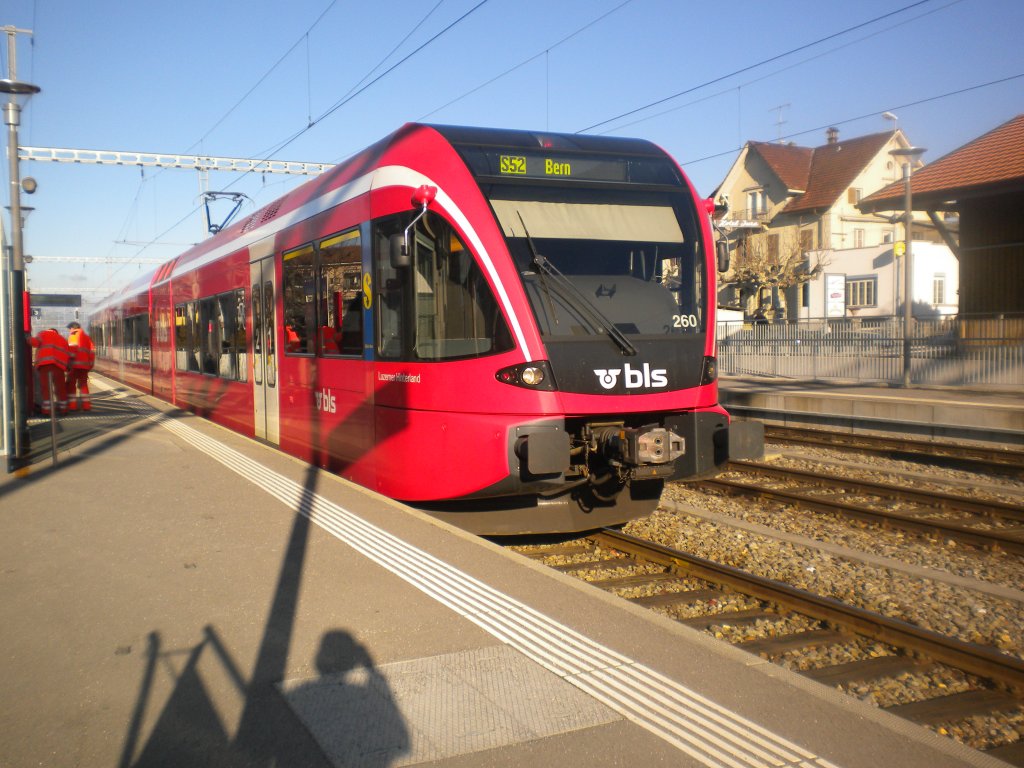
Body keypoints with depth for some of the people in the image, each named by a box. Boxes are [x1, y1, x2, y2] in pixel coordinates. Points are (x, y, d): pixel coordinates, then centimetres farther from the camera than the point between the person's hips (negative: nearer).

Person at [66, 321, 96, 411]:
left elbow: (73, 347, -12)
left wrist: (70, 361, -14)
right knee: (83, 384, 13)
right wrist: (91, 363, 12)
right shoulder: (86, 336, 19)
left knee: (71, 384, 2)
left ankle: (72, 405, -4)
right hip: (85, 364, 5)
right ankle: (86, 405, 6)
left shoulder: (73, 335, 3)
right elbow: (92, 350, 11)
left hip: (75, 364, -5)